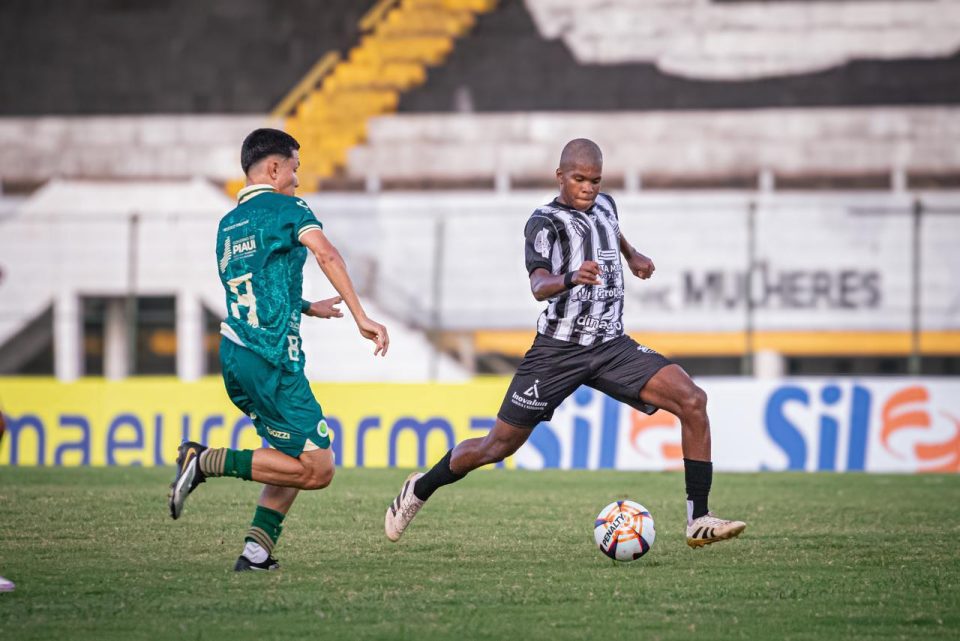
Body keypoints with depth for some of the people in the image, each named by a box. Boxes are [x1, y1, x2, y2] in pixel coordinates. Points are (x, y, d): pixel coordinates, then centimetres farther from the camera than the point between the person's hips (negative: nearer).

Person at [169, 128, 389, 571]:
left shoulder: (228, 225, 20)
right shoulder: (286, 208, -3)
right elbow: (325, 254, -20)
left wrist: (305, 308, 40)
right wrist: (360, 317, -22)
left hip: (234, 352, 9)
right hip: (270, 361, -9)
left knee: (295, 458, 18)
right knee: (316, 470, -6)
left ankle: (257, 549, 5)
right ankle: (207, 461, -12)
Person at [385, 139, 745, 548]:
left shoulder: (604, 205, 10)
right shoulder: (545, 222, -11)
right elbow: (539, 285, -30)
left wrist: (632, 255, 34)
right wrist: (570, 278, -48)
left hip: (612, 346, 5)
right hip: (559, 351, -5)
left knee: (692, 400, -15)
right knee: (500, 444, 3)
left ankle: (698, 521, -14)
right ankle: (420, 489, 30)